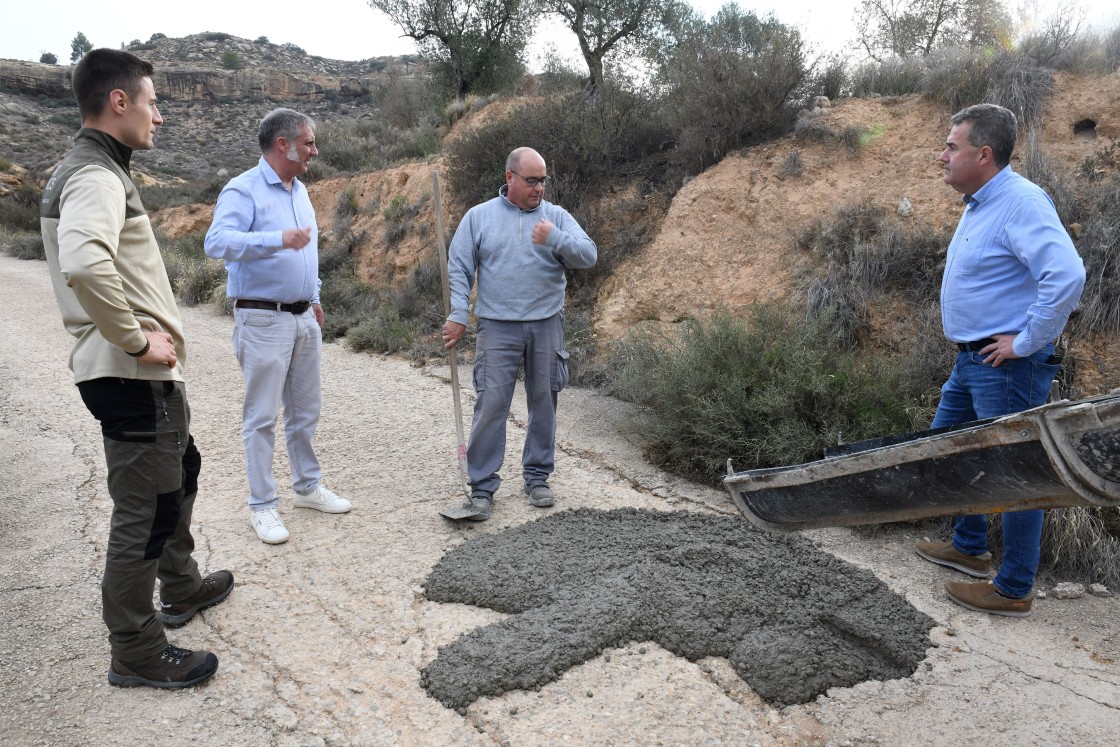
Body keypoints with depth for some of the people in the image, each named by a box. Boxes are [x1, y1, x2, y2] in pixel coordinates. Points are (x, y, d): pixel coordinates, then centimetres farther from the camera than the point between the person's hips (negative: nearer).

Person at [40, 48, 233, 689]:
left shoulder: (94, 171, 15)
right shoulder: (96, 176, -17)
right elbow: (84, 265, -36)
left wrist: (150, 329, 13)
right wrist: (137, 341, -24)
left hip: (146, 373, 11)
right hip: (134, 376, -11)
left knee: (181, 472, 26)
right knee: (145, 513, 0)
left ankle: (182, 588, 44)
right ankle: (137, 654, 15)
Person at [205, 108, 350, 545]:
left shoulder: (299, 191, 13)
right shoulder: (243, 190, -12)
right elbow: (217, 241, -29)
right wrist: (279, 239, -39)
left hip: (304, 318, 8)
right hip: (263, 320, -7)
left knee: (305, 411, 15)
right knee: (262, 416, 1)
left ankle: (308, 485, 30)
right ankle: (262, 505, 11)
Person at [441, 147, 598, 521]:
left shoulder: (557, 216, 6)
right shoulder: (479, 216, 5)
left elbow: (588, 255, -5)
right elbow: (458, 269, 3)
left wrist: (555, 239, -21)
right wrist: (457, 315, -7)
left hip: (546, 326, 2)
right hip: (497, 327, -2)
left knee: (543, 402, 9)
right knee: (491, 404, -5)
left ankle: (538, 476, 23)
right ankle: (482, 486, 5)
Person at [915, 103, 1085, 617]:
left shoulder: (1021, 203, -20)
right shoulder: (979, 204, 13)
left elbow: (1067, 275, -32)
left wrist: (1026, 341, -24)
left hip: (1008, 367, -10)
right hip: (972, 361, 11)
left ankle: (1014, 590, 14)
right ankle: (969, 548, 36)